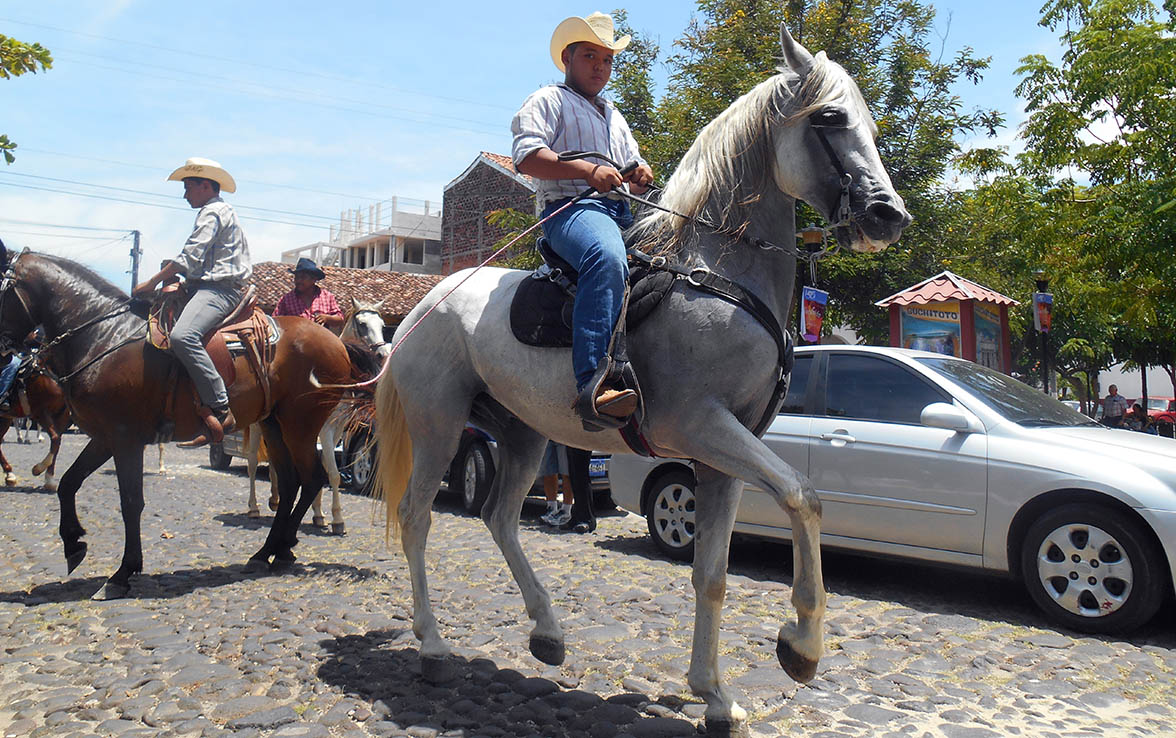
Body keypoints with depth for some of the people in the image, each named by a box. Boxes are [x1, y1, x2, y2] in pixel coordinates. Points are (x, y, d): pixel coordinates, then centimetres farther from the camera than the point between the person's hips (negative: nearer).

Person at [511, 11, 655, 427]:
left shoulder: (613, 115, 35)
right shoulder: (548, 101, 11)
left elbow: (632, 166, 36)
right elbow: (526, 156, -6)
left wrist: (641, 174, 9)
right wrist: (589, 170, -18)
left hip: (624, 213, 9)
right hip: (573, 208, -9)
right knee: (607, 259, -40)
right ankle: (593, 384, -51)